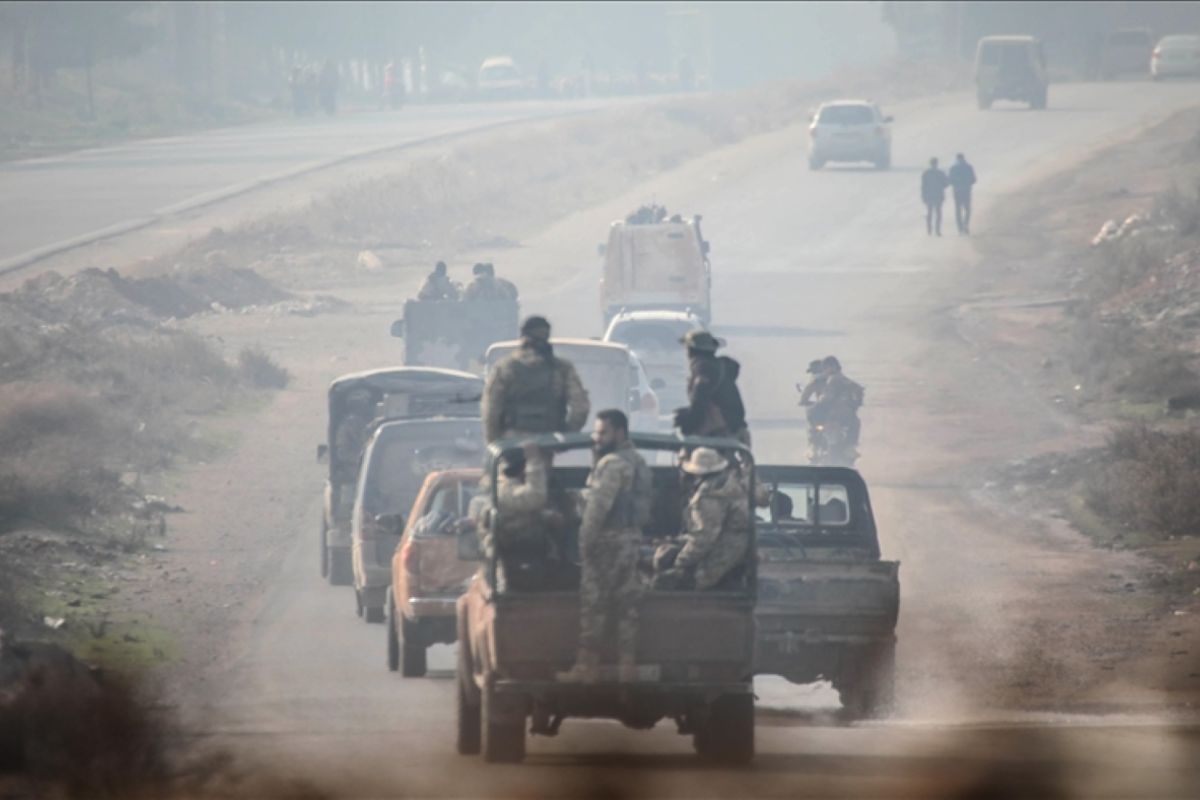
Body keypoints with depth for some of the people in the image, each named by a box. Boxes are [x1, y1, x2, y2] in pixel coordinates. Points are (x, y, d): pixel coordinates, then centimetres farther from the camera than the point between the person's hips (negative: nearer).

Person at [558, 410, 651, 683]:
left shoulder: (613, 464, -15)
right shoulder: (636, 462, 16)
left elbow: (599, 506, -20)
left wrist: (586, 540, -16)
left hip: (609, 538, -9)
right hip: (631, 538, 9)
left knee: (594, 604, -5)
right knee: (626, 604, 9)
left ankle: (587, 666, -4)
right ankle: (627, 664, 8)